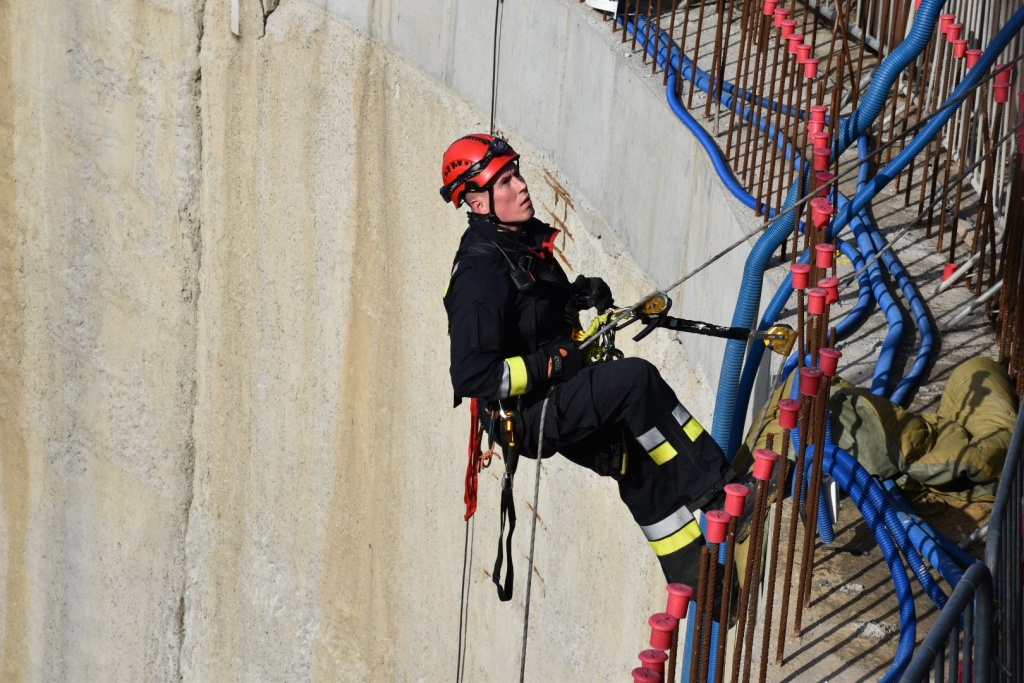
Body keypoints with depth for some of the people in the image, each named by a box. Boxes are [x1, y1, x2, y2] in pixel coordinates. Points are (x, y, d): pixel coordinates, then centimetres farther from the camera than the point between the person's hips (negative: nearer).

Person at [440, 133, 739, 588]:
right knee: (635, 379, -24)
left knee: (642, 462, 7)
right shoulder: (480, 274, -23)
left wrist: (582, 293, 4)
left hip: (562, 404, 9)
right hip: (528, 417, -9)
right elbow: (469, 377, -27)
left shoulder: (528, 237, 6)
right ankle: (717, 492, -17)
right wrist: (550, 365, -23)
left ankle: (692, 581, 17)